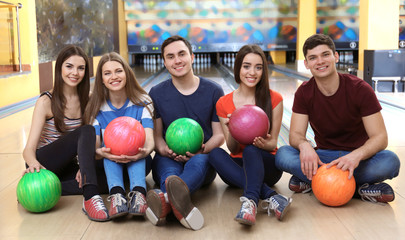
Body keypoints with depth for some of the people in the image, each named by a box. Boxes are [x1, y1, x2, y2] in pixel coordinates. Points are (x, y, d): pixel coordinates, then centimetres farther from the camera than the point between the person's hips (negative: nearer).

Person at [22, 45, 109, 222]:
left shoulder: (86, 101, 3)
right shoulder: (46, 102, -10)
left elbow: (92, 142, 1)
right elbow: (29, 149, -15)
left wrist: (84, 167, -20)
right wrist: (33, 164, -39)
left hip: (68, 167, 5)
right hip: (44, 163, -5)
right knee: (86, 131, -29)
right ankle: (91, 196, -41)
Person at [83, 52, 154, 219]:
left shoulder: (142, 102, -7)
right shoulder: (97, 108, -5)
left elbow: (149, 140, -19)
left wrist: (145, 150, -45)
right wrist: (101, 152, -39)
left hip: (137, 163, 0)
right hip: (110, 165, 1)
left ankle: (138, 193, -52)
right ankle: (116, 195, -51)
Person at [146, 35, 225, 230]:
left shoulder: (213, 91, 3)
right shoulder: (156, 93, 6)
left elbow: (219, 135, 4)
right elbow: (156, 134, 6)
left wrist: (202, 149, -18)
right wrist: (164, 149, -19)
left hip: (202, 157, -1)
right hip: (168, 158, 1)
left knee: (198, 162, -38)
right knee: (169, 170, -37)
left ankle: (164, 199, -69)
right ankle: (180, 205, -70)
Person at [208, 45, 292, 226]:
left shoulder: (274, 99, -4)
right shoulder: (223, 104, 0)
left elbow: (273, 143, -2)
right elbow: (233, 149, 0)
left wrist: (265, 144, -27)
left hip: (266, 166, -2)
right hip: (237, 169, 2)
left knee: (251, 149, -34)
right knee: (215, 153, -30)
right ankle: (270, 197, -43)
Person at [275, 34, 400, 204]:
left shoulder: (360, 89, -14)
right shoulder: (304, 93, -5)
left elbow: (380, 137, -17)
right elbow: (295, 134, -9)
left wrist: (357, 155, -39)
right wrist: (304, 145, -36)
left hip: (356, 158, -2)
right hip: (323, 156, 2)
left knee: (390, 161, -34)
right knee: (283, 155, -27)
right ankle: (360, 186, -24)